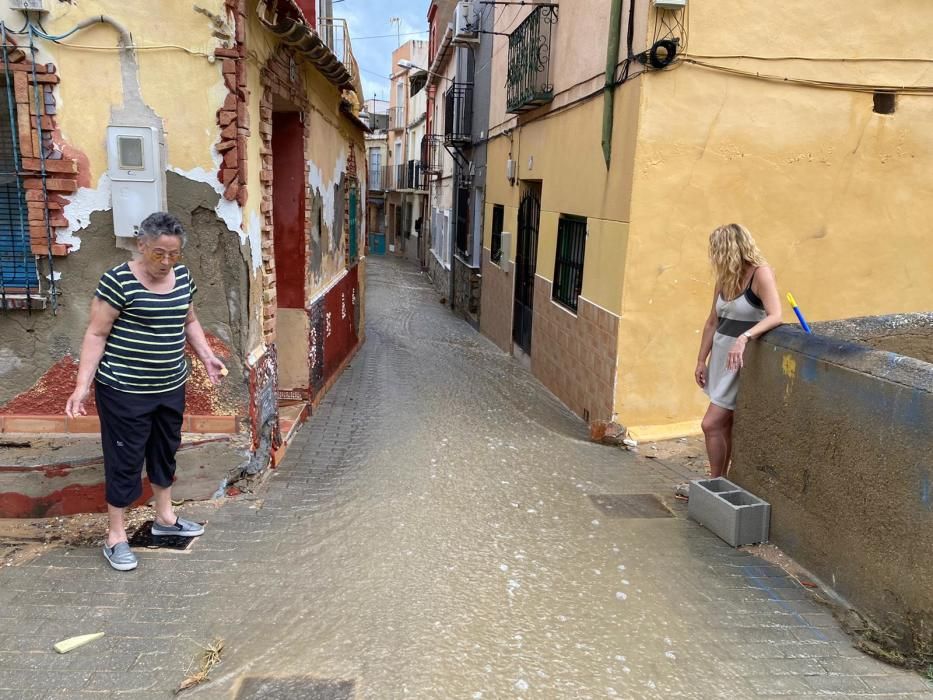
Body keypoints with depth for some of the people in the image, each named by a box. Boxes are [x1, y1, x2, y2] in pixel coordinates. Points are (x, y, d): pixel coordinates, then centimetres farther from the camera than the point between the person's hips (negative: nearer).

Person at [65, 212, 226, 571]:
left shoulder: (183, 277, 3)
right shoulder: (118, 280, -16)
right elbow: (96, 334, -13)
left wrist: (207, 357, 4)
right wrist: (83, 384, -19)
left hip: (171, 387, 7)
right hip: (125, 391, -6)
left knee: (166, 451, 19)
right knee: (125, 460, 4)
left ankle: (165, 517, 38)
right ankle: (115, 536, 19)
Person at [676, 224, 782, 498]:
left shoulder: (761, 274, -14)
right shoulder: (725, 278, 8)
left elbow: (775, 316, -27)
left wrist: (744, 337, -40)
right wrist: (701, 360, 11)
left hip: (742, 359, -7)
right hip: (721, 355, 7)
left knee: (712, 424, -7)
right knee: (725, 424, 13)